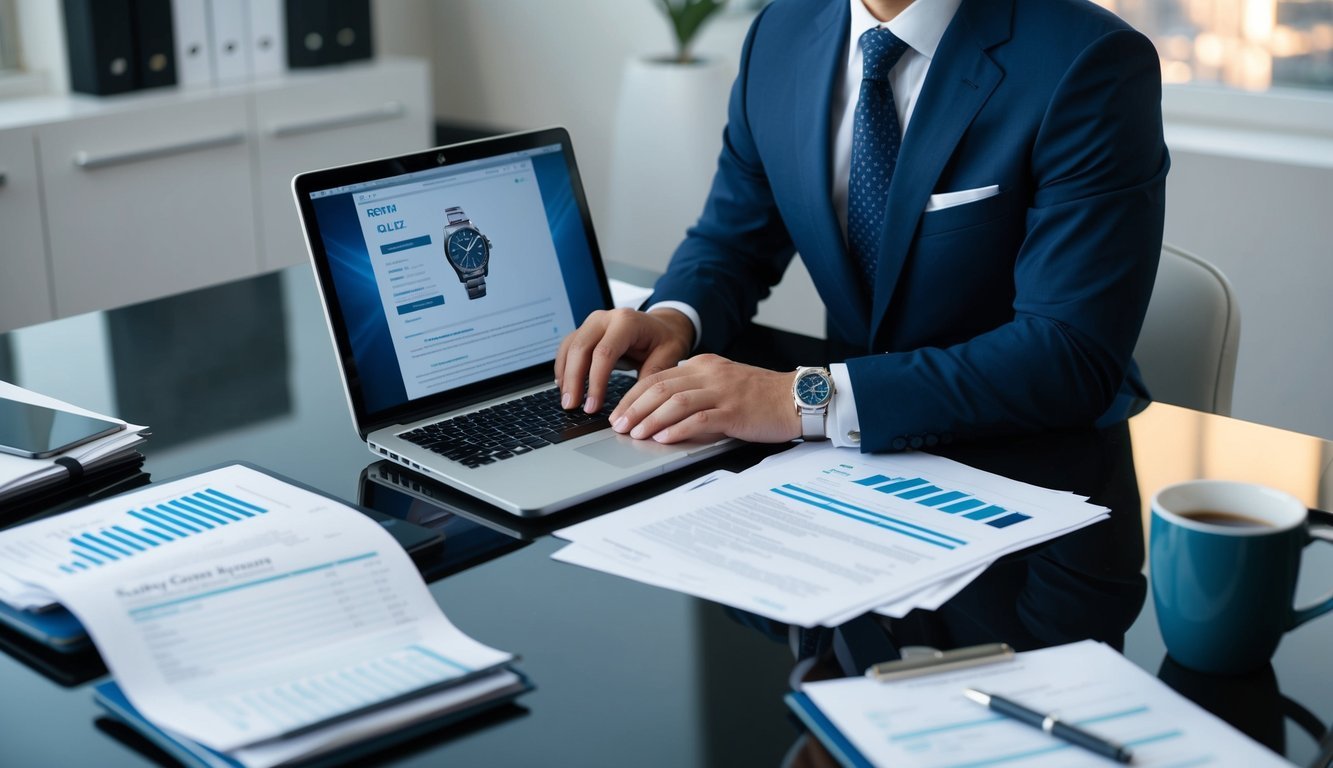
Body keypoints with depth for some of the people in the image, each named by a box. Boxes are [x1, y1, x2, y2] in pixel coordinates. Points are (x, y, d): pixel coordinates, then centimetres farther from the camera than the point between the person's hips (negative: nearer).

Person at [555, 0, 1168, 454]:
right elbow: (732, 238, 13)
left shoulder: (1093, 67, -19)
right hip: (856, 462, 5)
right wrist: (673, 317, -12)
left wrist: (811, 400, -34)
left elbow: (1073, 355, -26)